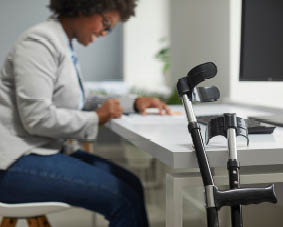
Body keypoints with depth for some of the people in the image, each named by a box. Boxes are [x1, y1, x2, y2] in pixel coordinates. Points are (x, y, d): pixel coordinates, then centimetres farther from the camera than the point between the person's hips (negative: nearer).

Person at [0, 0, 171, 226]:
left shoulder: (65, 46, 15)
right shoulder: (40, 42, -14)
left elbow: (77, 103, 25)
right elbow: (37, 117, -23)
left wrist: (132, 103, 15)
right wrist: (96, 118, -11)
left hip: (47, 149, 10)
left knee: (130, 184, 0)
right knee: (122, 197, -16)